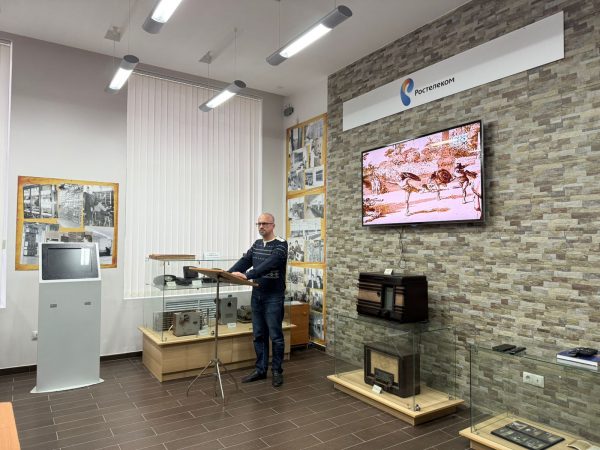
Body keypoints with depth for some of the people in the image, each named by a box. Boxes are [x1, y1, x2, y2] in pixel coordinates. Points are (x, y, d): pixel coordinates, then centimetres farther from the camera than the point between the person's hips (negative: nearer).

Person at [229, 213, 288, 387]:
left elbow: (269, 265, -26)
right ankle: (260, 370, 22)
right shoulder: (256, 244, 12)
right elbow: (244, 261, 3)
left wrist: (247, 275, -36)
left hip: (273, 297, -7)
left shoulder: (281, 245, -12)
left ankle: (277, 371, 15)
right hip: (257, 296, 7)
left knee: (275, 336, 2)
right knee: (259, 335, 12)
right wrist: (228, 273, -13)